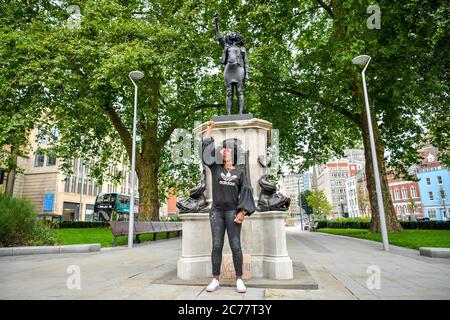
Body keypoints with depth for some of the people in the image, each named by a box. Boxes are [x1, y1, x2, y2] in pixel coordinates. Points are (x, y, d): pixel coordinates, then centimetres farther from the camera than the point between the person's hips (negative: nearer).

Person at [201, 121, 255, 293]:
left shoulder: (240, 172, 8)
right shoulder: (216, 168, 11)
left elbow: (246, 191, 0)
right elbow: (206, 150, 7)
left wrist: (242, 211, -11)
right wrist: (209, 130, 13)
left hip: (233, 212, -1)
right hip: (216, 212, 1)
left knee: (235, 246, -2)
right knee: (216, 246, 0)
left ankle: (239, 280, 9)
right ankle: (215, 280, 8)